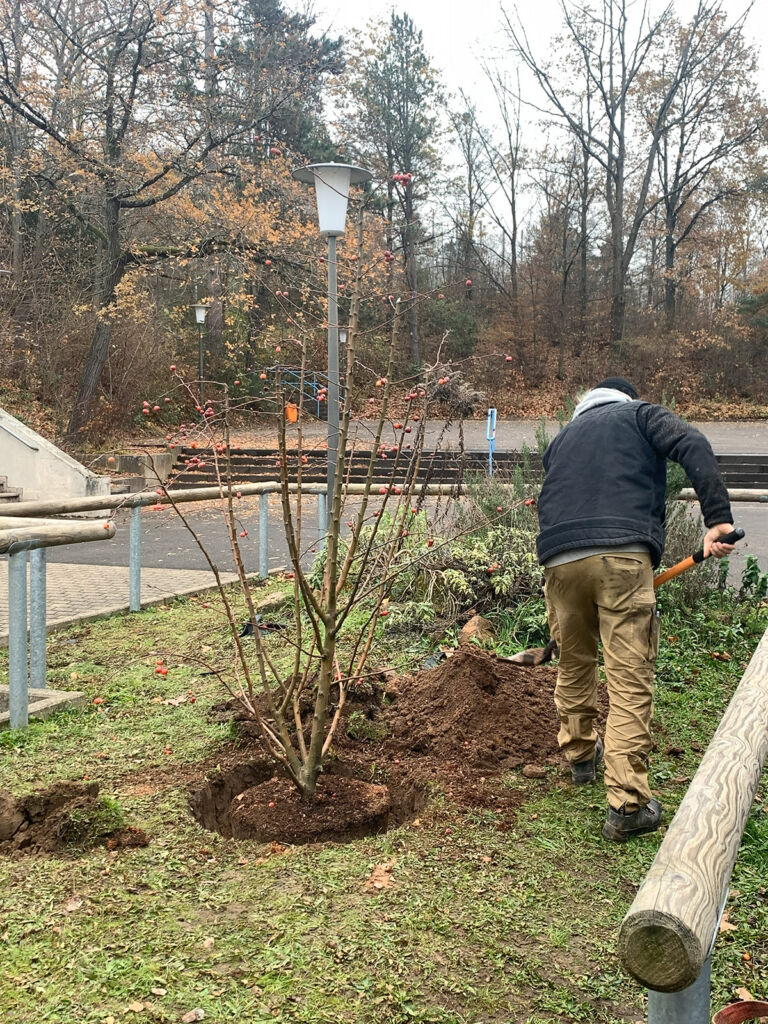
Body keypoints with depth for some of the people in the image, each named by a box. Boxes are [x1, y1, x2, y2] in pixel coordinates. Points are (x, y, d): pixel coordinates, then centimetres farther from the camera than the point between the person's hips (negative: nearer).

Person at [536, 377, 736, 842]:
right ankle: (627, 805, -5)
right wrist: (718, 518, -9)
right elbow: (693, 446, -1)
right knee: (631, 679, -3)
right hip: (622, 555, -4)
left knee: (574, 665, 24)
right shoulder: (641, 414, 20)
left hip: (559, 559, 5)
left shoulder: (564, 437, 33)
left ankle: (580, 754, 42)